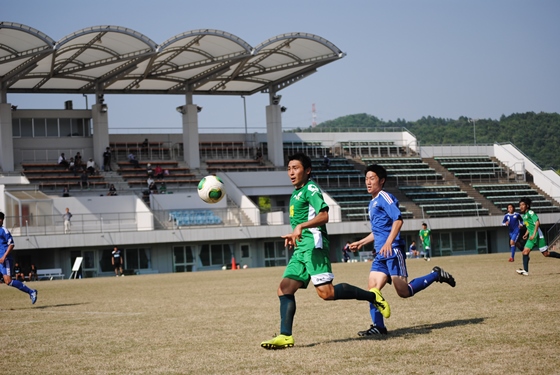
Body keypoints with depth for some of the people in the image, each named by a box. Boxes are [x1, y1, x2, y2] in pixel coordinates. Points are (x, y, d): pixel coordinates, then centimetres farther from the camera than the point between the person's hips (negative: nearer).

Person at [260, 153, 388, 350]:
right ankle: (285, 336, -2)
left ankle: (372, 296, -4)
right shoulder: (295, 193, 23)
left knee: (326, 292, -16)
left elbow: (323, 215, -19)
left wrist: (301, 226, -30)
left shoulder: (311, 189, -5)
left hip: (313, 245, -9)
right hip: (300, 249, 9)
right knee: (284, 289, -1)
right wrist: (293, 235, 20)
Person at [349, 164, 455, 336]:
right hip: (380, 254, 9)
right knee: (372, 288, -2)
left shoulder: (384, 197, -6)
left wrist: (388, 242, -28)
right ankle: (378, 326, 1)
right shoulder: (372, 203, 22)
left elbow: (398, 219, -19)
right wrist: (360, 243, 29)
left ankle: (436, 275, 7)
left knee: (404, 292, -9)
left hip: (393, 251, -9)